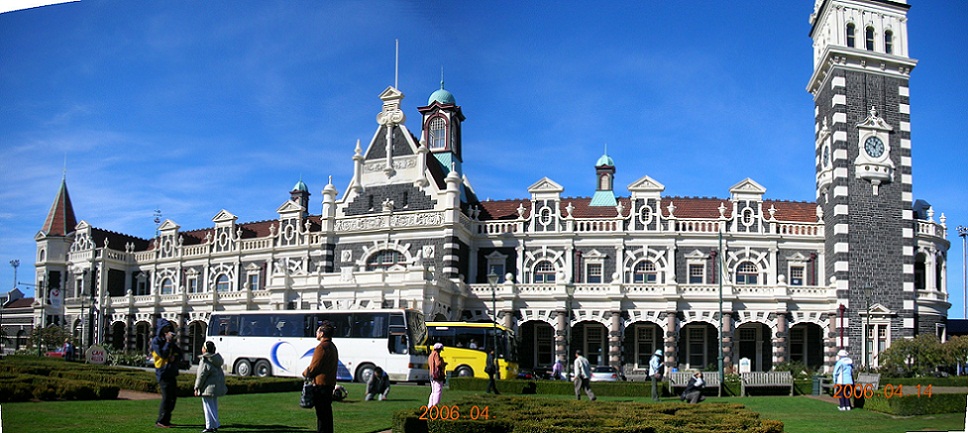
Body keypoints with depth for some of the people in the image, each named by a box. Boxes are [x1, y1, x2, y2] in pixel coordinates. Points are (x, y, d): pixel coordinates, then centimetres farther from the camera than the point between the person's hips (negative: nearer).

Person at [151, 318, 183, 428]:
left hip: (172, 373, 7)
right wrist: (168, 342, -17)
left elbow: (180, 355, 14)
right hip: (163, 373, -7)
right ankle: (160, 421, -4)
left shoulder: (172, 340, 15)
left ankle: (166, 419, 19)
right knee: (166, 397, -11)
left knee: (173, 396, 10)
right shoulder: (156, 341, -5)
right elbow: (163, 354, -16)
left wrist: (175, 358, -6)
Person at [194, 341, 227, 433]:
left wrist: (197, 388, -9)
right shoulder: (216, 359, 10)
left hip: (209, 387, -9)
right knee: (214, 407, 16)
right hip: (217, 386, 9)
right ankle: (215, 425, 22)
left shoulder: (205, 361, -17)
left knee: (209, 407, -2)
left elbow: (201, 376, -17)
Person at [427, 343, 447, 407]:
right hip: (437, 375, -10)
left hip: (432, 375, 10)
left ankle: (430, 406, 14)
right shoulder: (436, 354, -10)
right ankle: (435, 406, -18)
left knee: (433, 392, 15)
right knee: (438, 390, -12)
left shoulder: (430, 355, 21)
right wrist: (444, 363, -4)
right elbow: (438, 363, -22)